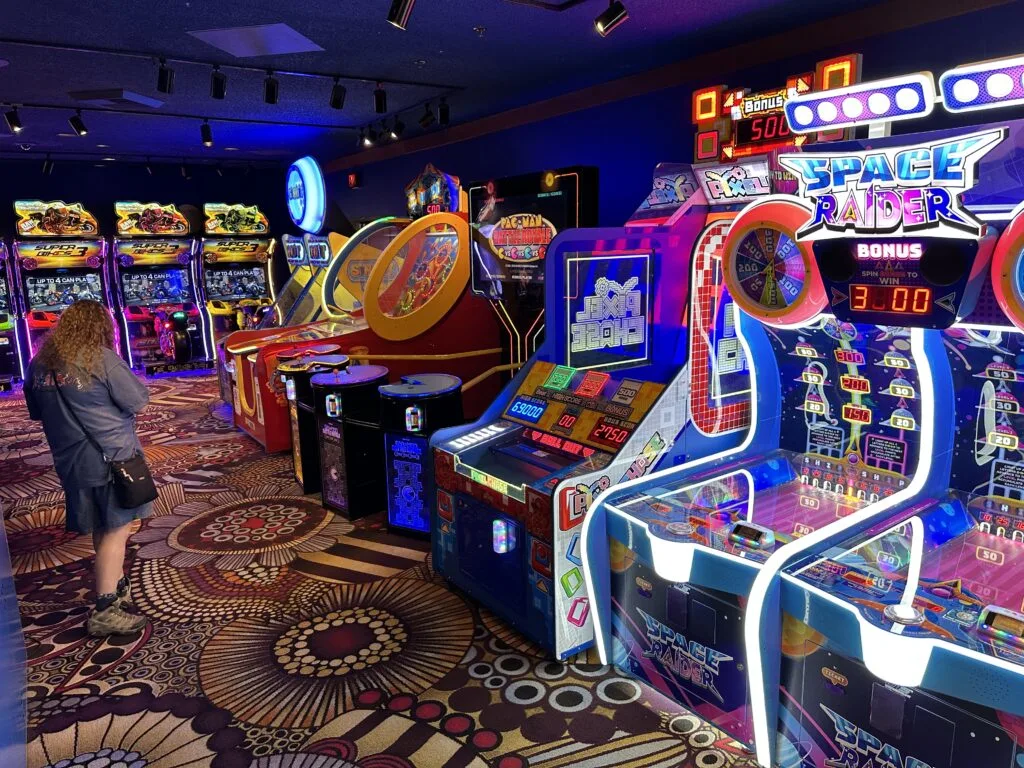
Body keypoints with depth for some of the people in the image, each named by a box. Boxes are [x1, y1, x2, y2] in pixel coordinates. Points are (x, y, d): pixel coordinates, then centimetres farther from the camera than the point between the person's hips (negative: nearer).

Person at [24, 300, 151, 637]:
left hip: (70, 461, 6)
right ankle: (105, 610, -1)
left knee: (102, 530, 19)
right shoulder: (101, 358, -14)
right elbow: (140, 401, -9)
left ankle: (117, 587, 35)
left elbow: (38, 412, 17)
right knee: (116, 530, -1)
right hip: (112, 456, -6)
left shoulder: (40, 363, 6)